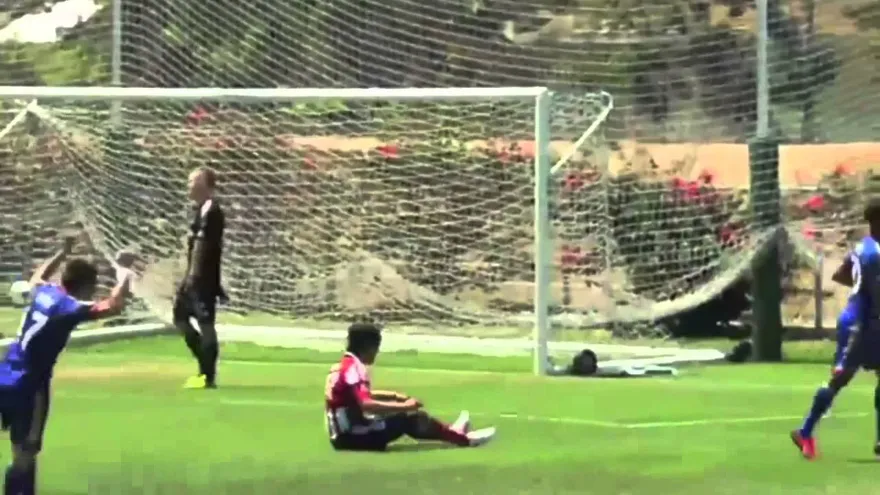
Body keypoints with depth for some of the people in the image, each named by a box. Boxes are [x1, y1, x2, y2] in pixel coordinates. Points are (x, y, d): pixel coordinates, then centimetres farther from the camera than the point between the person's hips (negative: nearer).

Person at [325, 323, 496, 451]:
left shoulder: (345, 366, 12)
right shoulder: (353, 368, -18)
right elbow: (366, 405, -31)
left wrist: (394, 396, 22)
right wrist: (404, 406, -23)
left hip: (345, 435, 10)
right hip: (353, 437, -10)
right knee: (410, 419, -6)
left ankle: (450, 432, 30)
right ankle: (464, 439, 5)